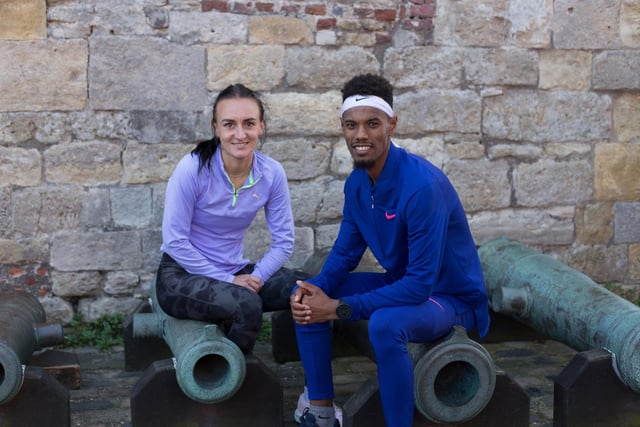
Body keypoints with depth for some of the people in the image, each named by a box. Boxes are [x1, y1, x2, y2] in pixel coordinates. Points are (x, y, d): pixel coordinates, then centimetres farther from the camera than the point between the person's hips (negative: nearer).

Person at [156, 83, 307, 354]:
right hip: (182, 274, -5)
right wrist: (227, 280, -18)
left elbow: (283, 240, -1)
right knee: (247, 305, -32)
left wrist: (256, 278, -16)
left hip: (235, 271, 5)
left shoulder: (272, 173, -7)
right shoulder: (193, 169, -19)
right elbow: (175, 241, -16)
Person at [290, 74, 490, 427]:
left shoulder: (422, 185, -29)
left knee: (384, 323, -38)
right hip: (400, 283, 8)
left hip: (450, 296, -8)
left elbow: (422, 282, -31)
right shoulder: (356, 183, -4)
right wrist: (317, 290, -16)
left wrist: (339, 308, -28)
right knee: (306, 298, 0)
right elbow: (345, 252, 6)